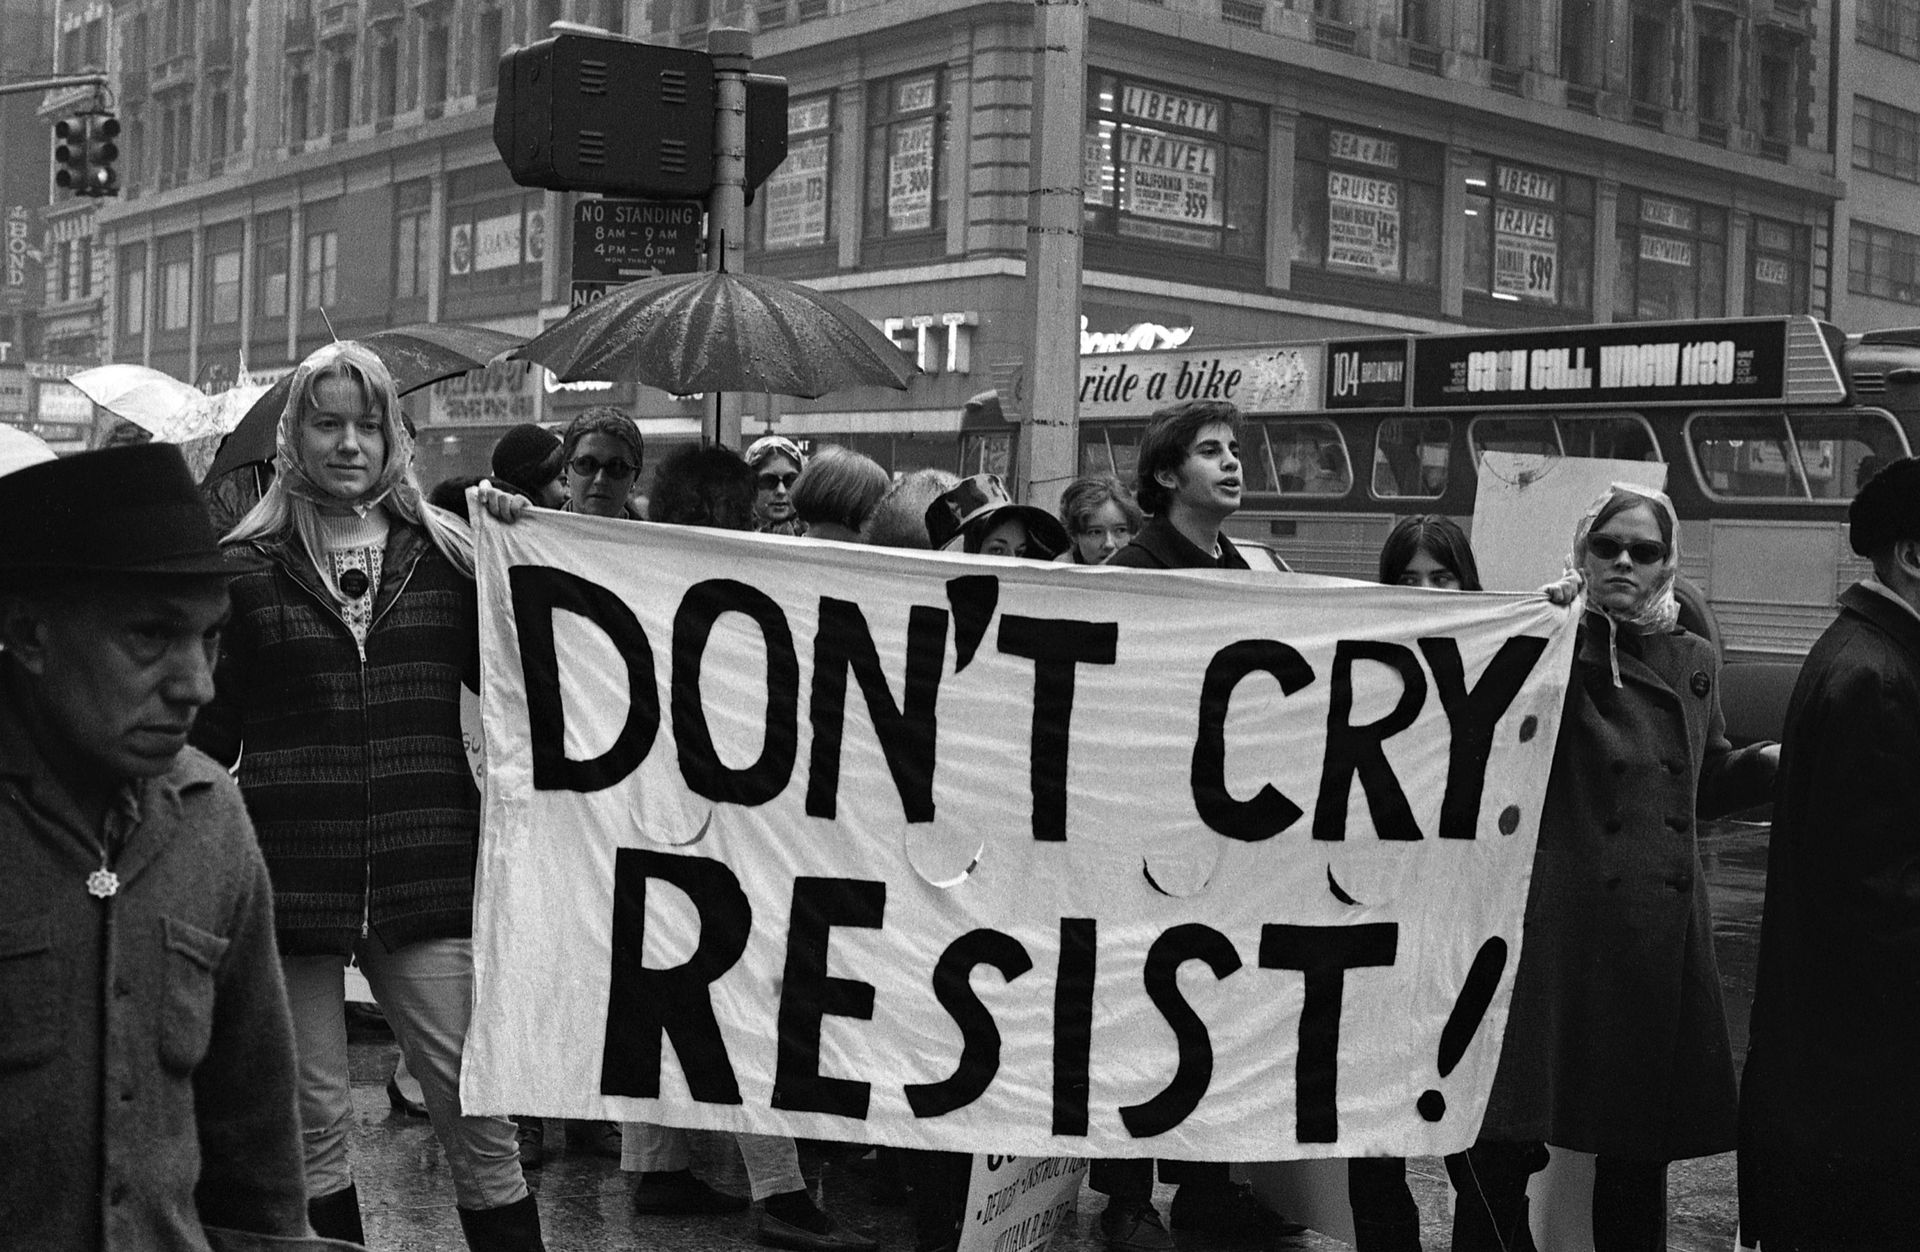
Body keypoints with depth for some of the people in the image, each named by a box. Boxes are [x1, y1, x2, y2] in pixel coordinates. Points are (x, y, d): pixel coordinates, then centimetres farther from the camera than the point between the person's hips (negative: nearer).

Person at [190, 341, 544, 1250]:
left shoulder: (443, 553, 8)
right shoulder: (248, 565, 6)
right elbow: (211, 730, 7)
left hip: (425, 869, 0)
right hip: (293, 866, 0)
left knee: (476, 1105, -1)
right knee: (313, 1121, 8)